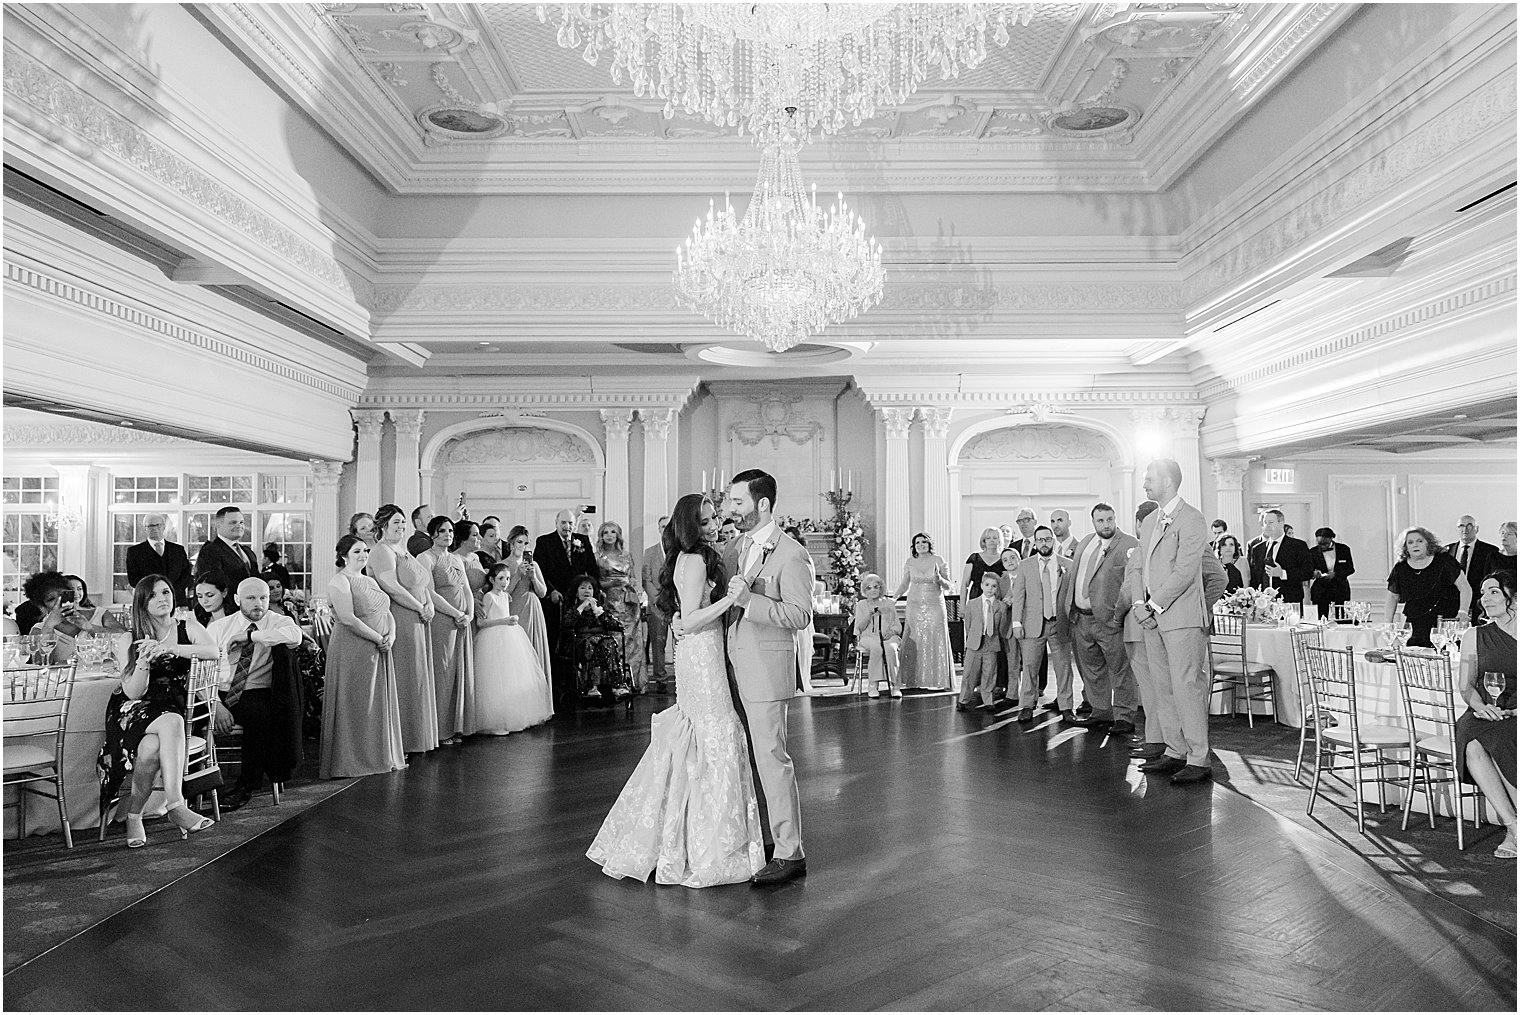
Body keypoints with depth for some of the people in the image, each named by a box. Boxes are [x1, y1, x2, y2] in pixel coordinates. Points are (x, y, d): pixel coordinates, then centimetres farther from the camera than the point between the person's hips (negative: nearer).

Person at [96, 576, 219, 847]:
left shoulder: (187, 629, 8)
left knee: (152, 748, -33)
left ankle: (134, 815, -18)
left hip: (173, 709, 1)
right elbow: (133, 693, -2)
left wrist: (169, 648, -21)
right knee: (171, 723, -36)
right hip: (134, 712, -1)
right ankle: (176, 805, -39)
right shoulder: (131, 640, 6)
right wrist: (144, 661, -20)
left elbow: (215, 652, -14)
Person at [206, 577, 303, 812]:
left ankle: (246, 786, -18)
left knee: (260, 713, -33)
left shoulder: (278, 622, 5)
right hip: (219, 694, 2)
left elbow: (295, 636, -22)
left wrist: (249, 636, -17)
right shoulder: (218, 627, 9)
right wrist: (216, 705, -16)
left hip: (257, 694, -2)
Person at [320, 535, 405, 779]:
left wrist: (391, 636, -4)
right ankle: (352, 761, 7)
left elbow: (386, 613, 15)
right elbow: (348, 619, -19)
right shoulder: (339, 581, -8)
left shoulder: (371, 581, 18)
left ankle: (382, 756, 20)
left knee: (380, 702, 11)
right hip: (352, 651, -8)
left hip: (379, 651, 8)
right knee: (356, 704, -2)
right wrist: (379, 639, -16)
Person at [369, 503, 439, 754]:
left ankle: (416, 737, 19)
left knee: (418, 679, 12)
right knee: (403, 679, -4)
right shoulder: (382, 552, -10)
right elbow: (392, 587, -20)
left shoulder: (403, 551, 19)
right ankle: (399, 742, 4)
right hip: (400, 622, -9)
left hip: (418, 621, 9)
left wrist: (430, 605, 0)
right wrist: (420, 608, -14)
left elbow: (423, 585, 19)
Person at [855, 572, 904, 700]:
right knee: (876, 648, -37)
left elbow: (898, 626, 13)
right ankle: (873, 685, -33)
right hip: (868, 637, -1)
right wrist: (869, 614, -10)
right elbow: (859, 627, 5)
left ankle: (894, 685, -32)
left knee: (890, 648, -35)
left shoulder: (889, 604, 19)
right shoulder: (861, 605, 16)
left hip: (889, 637, 1)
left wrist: (892, 631, -10)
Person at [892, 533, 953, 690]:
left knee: (936, 642, -1)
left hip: (935, 606, -1)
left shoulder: (938, 560, 0)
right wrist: (892, 599, 2)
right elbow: (904, 585, 14)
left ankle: (937, 680, 7)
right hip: (915, 605, 1)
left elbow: (948, 586, 4)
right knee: (914, 643, 0)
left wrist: (939, 579, -16)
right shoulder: (909, 562, 5)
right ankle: (914, 680, 6)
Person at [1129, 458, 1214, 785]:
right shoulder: (1151, 521, 18)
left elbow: (1185, 571, -16)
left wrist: (1155, 605, -13)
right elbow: (1137, 565, 16)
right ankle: (1175, 752, 19)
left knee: (1186, 687, -6)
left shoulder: (1191, 519, -9)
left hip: (1182, 617, -8)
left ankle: (1198, 760, 1)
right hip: (1153, 617, 8)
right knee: (1163, 688, 10)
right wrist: (1140, 605, 2)